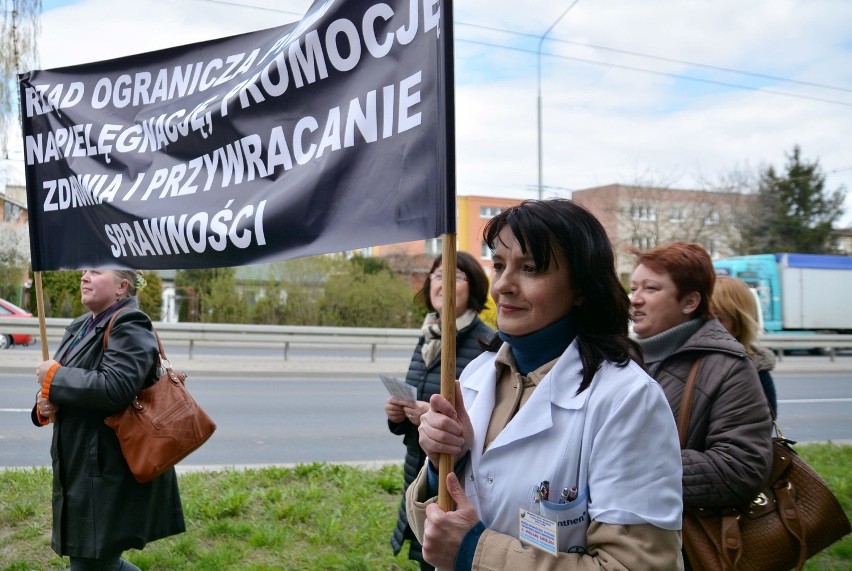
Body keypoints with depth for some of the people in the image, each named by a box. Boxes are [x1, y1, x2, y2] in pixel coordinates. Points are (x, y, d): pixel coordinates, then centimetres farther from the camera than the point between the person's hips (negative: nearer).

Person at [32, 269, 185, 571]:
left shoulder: (129, 327, -16)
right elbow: (69, 387, 17)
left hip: (111, 475, -9)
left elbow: (114, 389, -30)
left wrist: (53, 376, -17)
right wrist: (46, 402, -7)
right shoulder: (81, 327, 14)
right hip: (82, 470, 9)